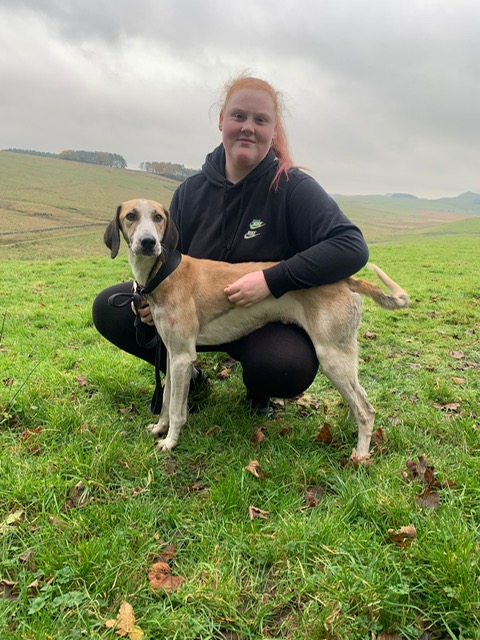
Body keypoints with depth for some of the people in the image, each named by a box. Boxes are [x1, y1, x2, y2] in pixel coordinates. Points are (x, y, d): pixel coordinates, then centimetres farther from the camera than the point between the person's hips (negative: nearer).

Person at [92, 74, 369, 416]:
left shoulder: (293, 187, -15)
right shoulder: (191, 190, -1)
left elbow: (352, 247, -26)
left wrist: (272, 280, -34)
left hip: (270, 320, -4)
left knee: (287, 367, -38)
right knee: (110, 309, -8)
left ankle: (258, 388, 2)